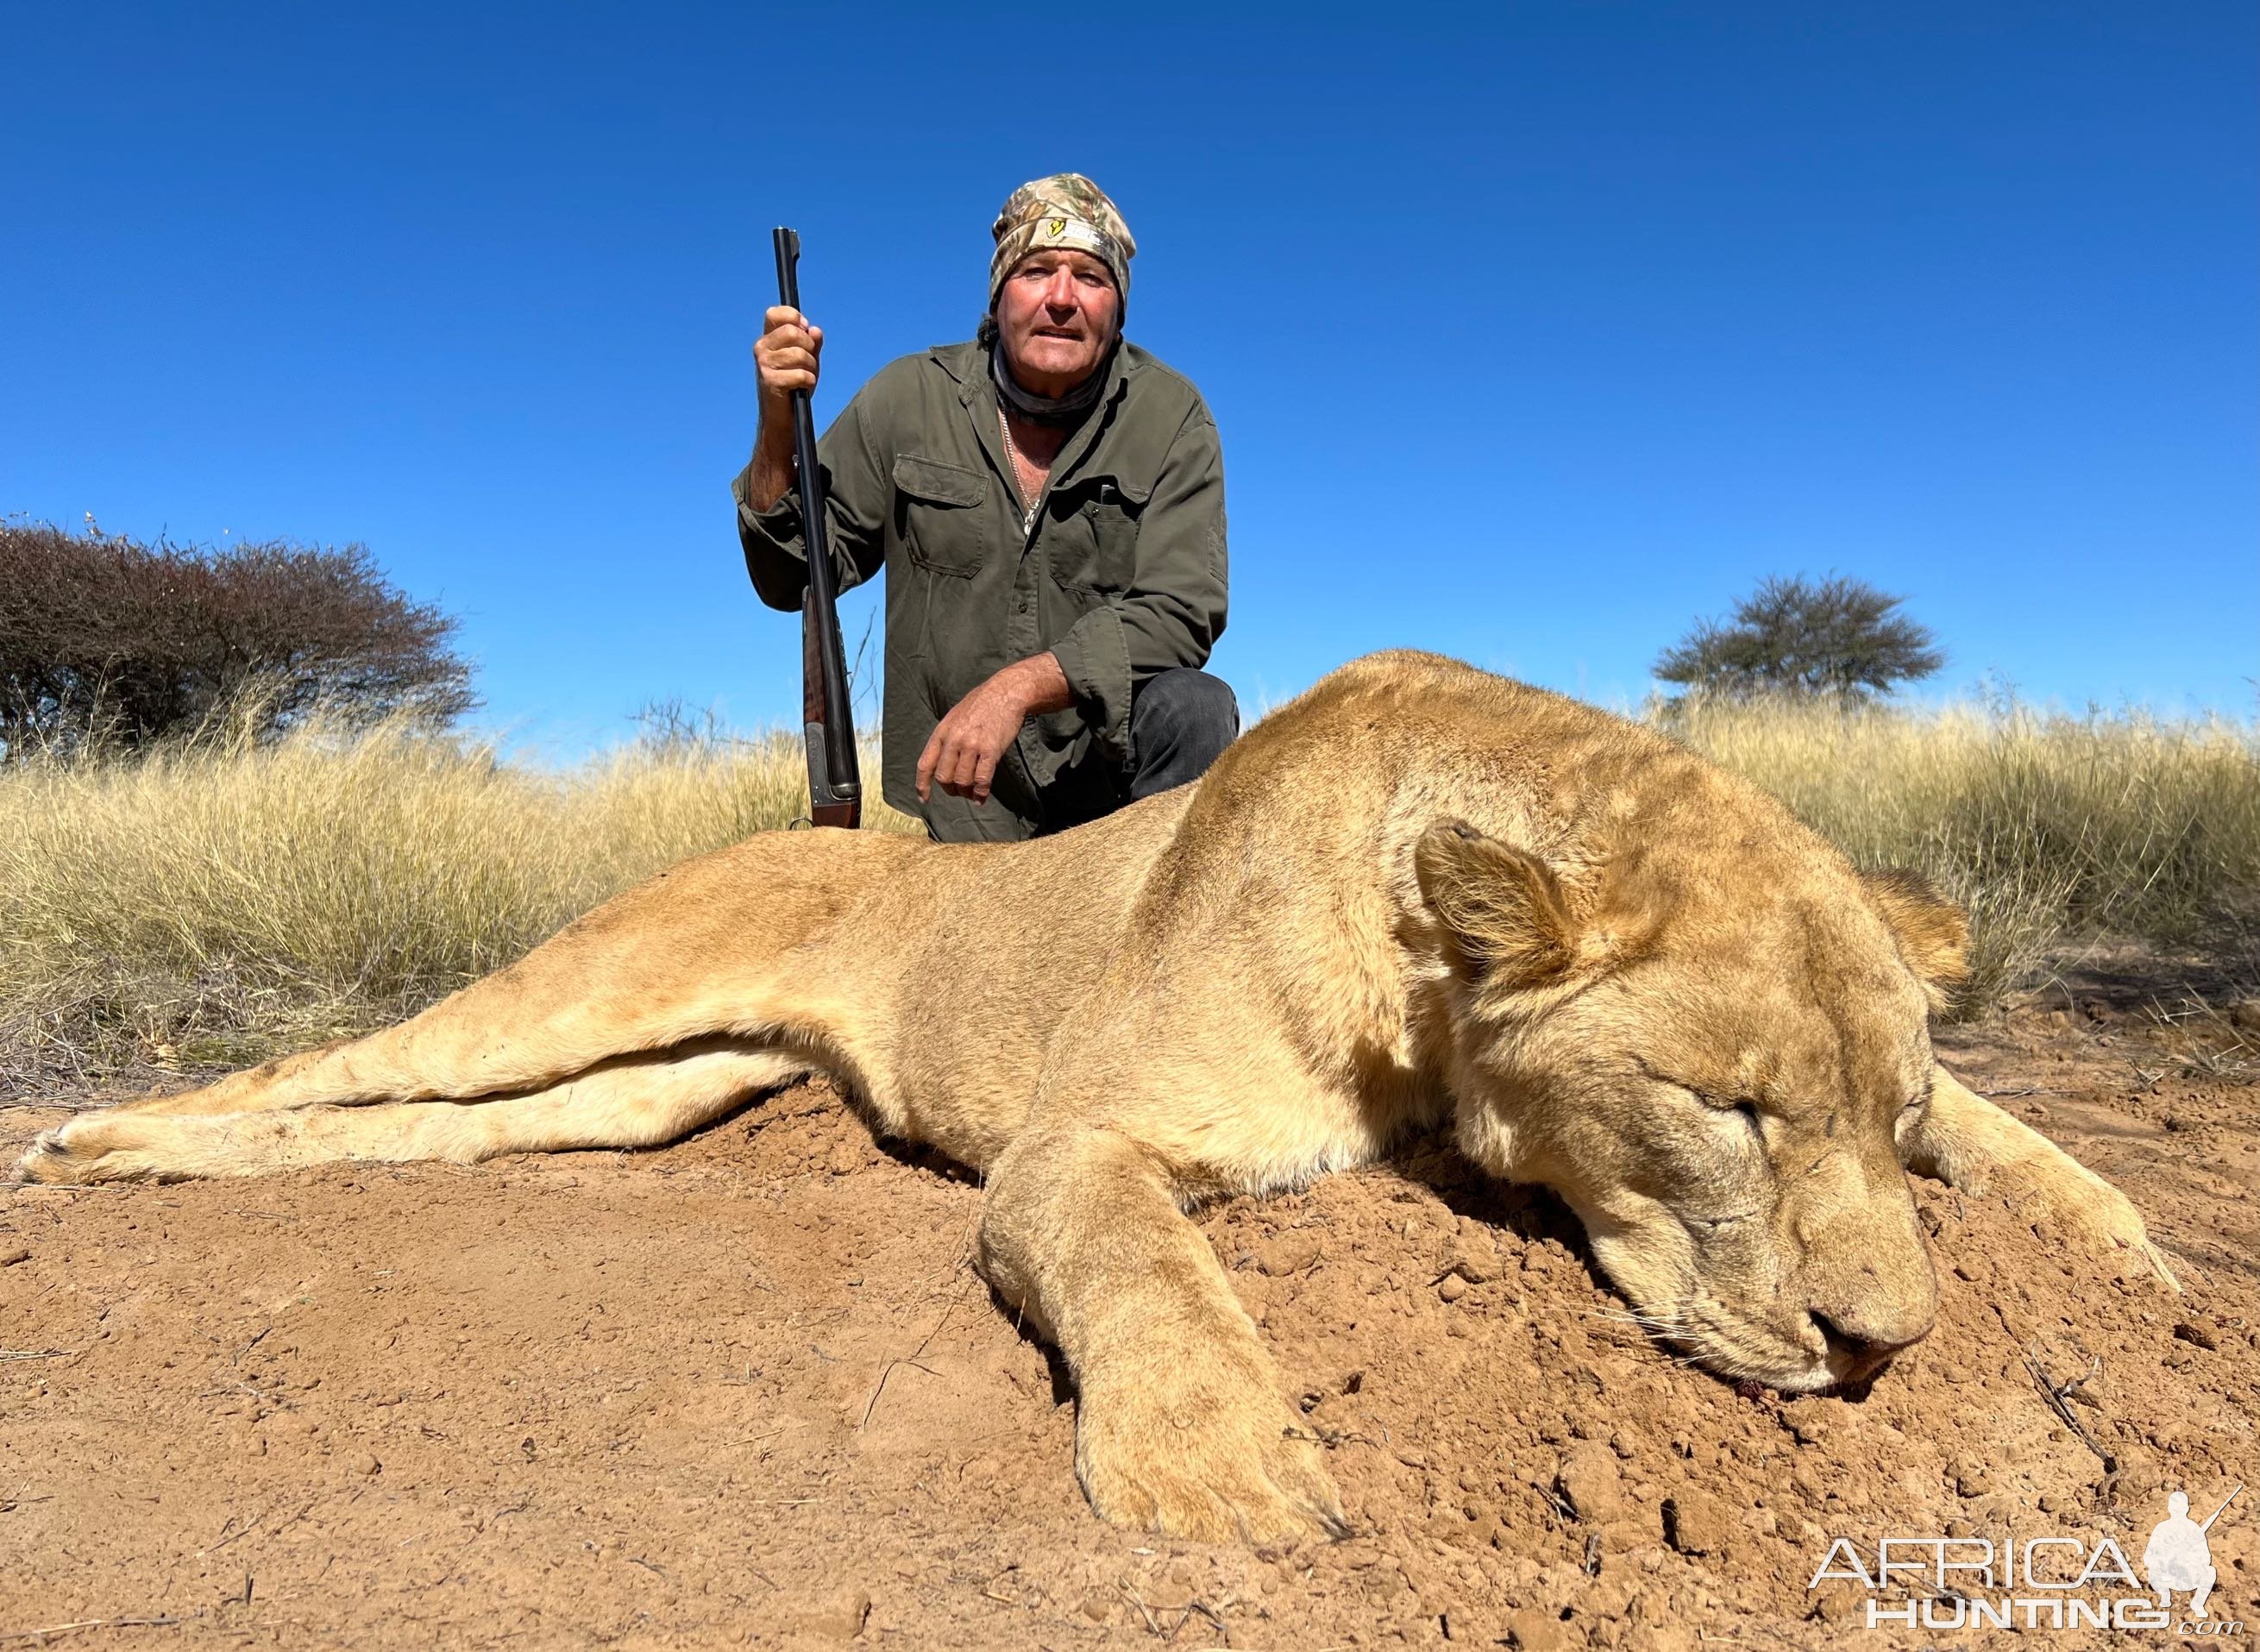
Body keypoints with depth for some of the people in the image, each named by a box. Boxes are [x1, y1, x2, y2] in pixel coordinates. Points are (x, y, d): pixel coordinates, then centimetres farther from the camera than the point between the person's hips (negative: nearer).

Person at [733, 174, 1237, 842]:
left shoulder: (1170, 416, -3)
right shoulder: (909, 398, 1)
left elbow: (1180, 610, -15)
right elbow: (791, 581, 4)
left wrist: (1016, 687, -27)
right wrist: (779, 428, -13)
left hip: (1110, 773, -1)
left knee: (1195, 708, -28)